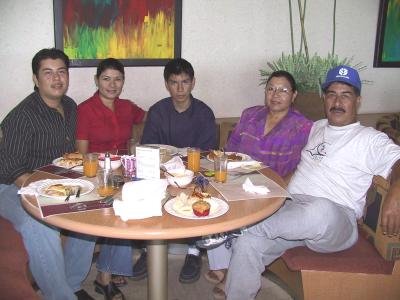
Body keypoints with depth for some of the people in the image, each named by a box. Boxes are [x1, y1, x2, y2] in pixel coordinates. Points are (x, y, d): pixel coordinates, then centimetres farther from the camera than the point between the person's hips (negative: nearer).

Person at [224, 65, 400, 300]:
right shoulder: (316, 128, 24)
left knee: (321, 210, -41)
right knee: (246, 244, -19)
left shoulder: (370, 139, 4)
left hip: (336, 221, -5)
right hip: (291, 208, 5)